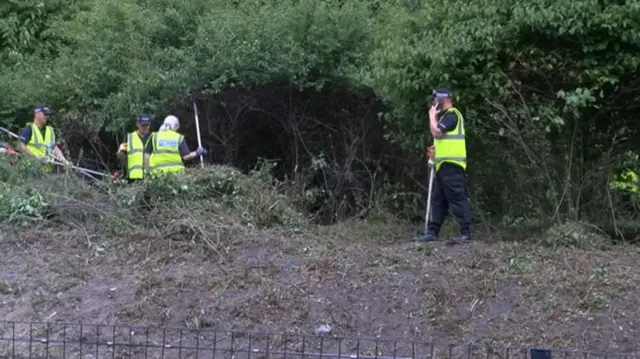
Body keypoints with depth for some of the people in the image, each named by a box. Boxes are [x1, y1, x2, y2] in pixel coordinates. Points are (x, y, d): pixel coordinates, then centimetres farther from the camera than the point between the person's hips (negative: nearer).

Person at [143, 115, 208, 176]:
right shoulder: (179, 138, 6)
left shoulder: (154, 137, 8)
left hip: (159, 171, 0)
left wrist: (146, 170, 12)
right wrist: (197, 153, 16)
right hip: (176, 170, 0)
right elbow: (186, 156, 0)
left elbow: (147, 155, 4)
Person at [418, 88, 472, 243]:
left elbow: (436, 132, -20)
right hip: (444, 165, 11)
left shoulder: (452, 115, -11)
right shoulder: (446, 115, 22)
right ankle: (432, 232, 13)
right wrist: (436, 150, 13)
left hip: (451, 165, -11)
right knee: (438, 200, 10)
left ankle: (466, 233, -10)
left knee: (457, 199, -10)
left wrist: (432, 116, -5)